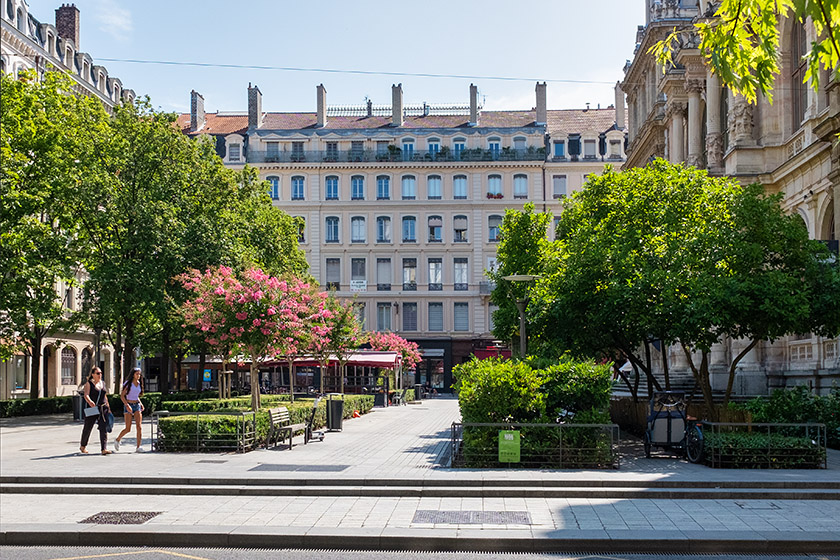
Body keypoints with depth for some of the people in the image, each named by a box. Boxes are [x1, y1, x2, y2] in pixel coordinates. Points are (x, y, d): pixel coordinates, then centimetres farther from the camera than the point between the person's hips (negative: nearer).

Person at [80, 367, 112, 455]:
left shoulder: (103, 383, 13)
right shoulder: (89, 383, -4)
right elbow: (86, 395, -18)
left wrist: (108, 407, 20)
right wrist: (90, 402, -38)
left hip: (103, 409, 4)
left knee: (104, 429, -9)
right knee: (88, 428, 9)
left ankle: (104, 449, -14)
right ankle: (83, 446, 34)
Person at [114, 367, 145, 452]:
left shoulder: (139, 384, 11)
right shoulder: (128, 383, -6)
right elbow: (122, 396, -9)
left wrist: (140, 403, 9)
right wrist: (127, 405, -21)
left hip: (137, 406, 5)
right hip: (128, 405, -5)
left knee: (139, 426, -12)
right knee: (128, 429, -5)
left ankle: (139, 446, -15)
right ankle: (117, 440, 23)